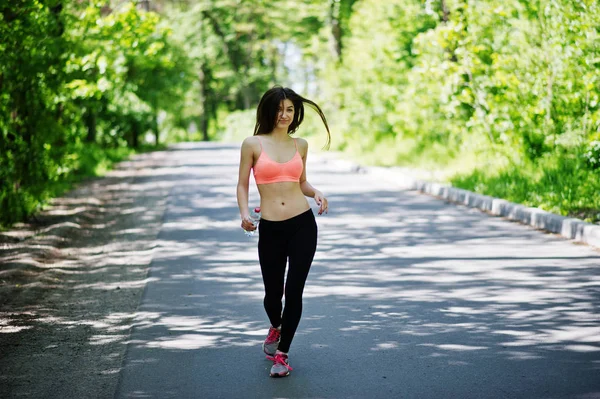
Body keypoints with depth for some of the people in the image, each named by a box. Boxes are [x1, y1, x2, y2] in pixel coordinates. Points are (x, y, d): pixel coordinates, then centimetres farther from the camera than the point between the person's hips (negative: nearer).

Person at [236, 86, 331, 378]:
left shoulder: (300, 145, 9)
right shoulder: (253, 144, 0)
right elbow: (242, 185, 4)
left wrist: (316, 193, 0)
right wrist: (244, 213, -11)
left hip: (303, 224, 1)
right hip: (270, 229, -1)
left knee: (294, 291, -3)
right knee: (273, 293, 7)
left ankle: (282, 354, 12)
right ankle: (275, 328, 44)